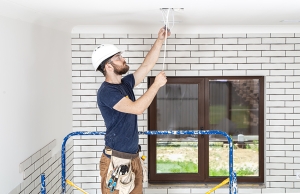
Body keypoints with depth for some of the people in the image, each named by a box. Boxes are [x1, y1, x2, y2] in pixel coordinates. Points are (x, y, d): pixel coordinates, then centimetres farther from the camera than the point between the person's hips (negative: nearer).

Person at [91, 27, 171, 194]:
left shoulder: (125, 84, 11)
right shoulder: (107, 91, -16)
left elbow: (147, 65, 13)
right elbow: (137, 108, -24)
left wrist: (160, 40, 5)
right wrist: (156, 85, -17)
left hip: (133, 158, 9)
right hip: (116, 160, -9)